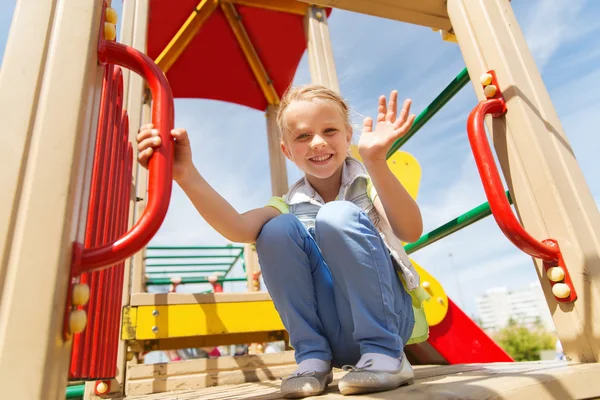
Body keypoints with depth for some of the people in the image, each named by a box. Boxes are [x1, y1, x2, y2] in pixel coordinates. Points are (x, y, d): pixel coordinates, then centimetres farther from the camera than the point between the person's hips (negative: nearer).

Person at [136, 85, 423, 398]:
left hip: (386, 321, -2)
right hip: (337, 339, 3)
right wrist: (186, 175, -34)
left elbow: (410, 231, -24)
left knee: (339, 216, -25)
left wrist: (376, 161, -38)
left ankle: (386, 355, -16)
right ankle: (313, 358, -8)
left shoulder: (369, 181, -3)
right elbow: (237, 228, -20)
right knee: (278, 230, -19)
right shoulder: (290, 205, 2)